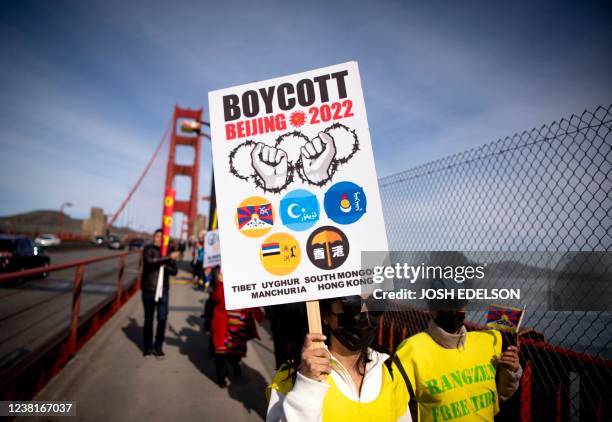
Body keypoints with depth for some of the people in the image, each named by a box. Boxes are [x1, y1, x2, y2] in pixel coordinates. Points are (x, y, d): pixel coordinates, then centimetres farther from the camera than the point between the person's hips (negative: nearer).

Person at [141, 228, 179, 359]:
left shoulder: (169, 251, 7)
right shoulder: (148, 249, -2)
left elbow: (174, 271, 4)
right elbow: (150, 261, -23)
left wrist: (166, 265, -15)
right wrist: (169, 258, -25)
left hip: (163, 290, 2)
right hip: (149, 289, -2)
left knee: (162, 319, 0)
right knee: (149, 319, 9)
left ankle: (158, 346, 17)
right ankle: (148, 347, 25)